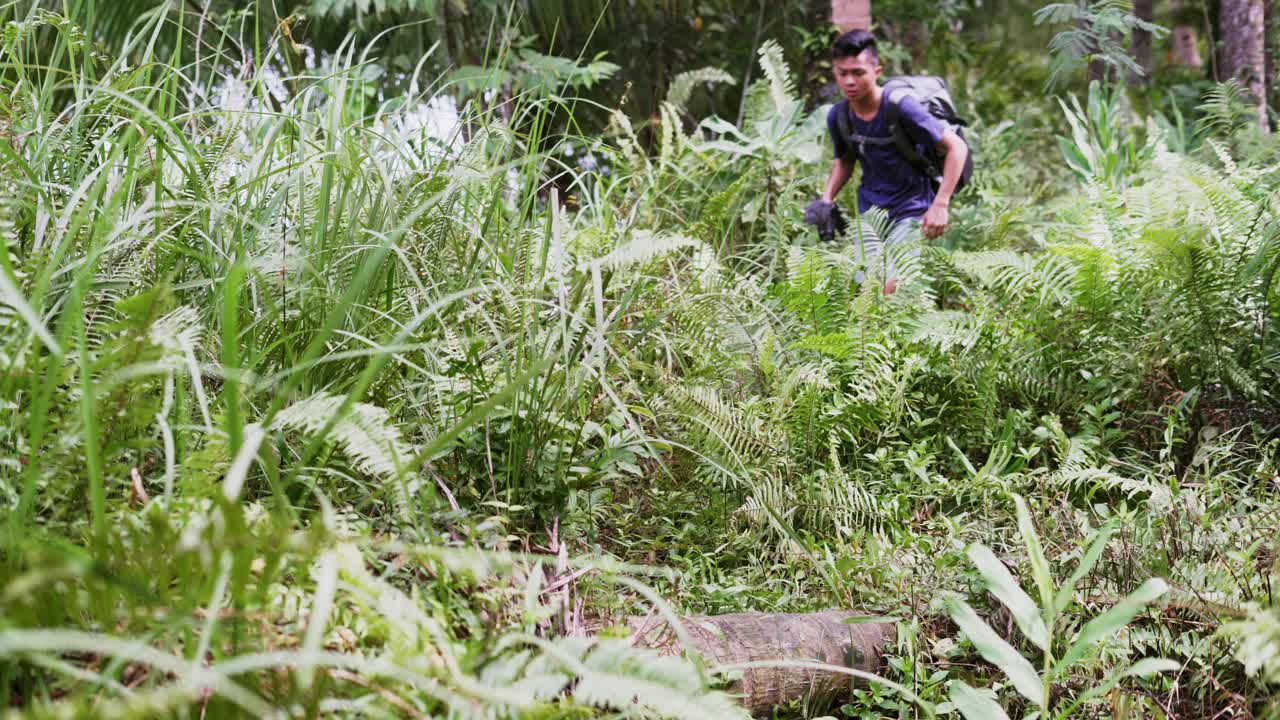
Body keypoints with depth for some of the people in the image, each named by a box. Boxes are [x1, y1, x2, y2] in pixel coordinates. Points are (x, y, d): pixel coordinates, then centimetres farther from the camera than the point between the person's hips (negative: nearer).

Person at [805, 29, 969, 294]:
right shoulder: (838, 116, -5)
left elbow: (956, 147, -17)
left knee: (889, 287, -19)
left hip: (911, 208, -5)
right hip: (870, 209, 5)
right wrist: (826, 199, 0)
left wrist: (940, 205, -22)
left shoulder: (901, 108, -21)